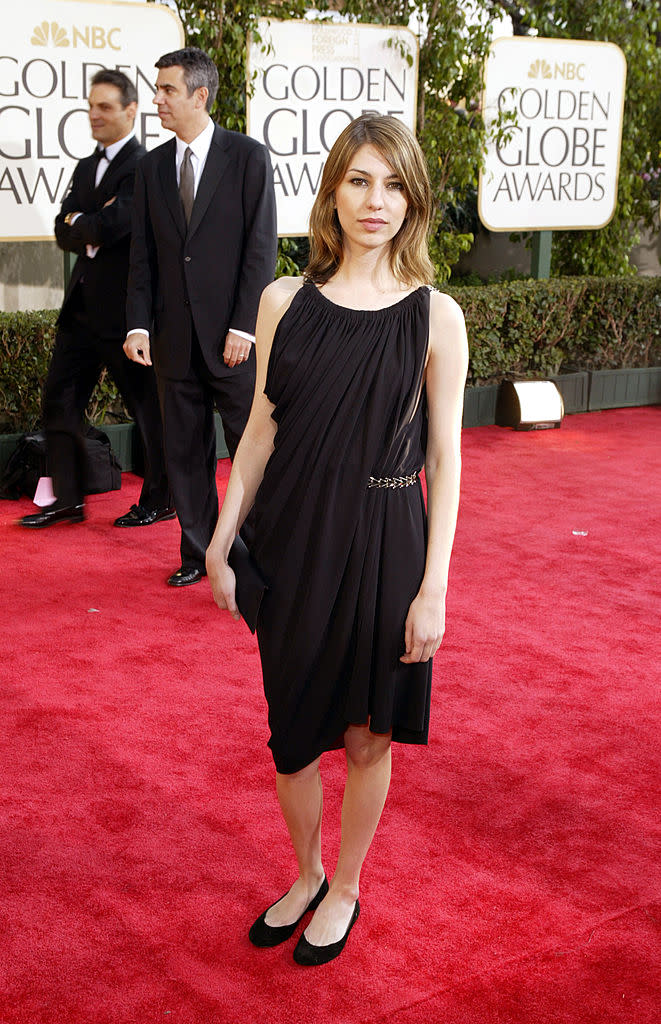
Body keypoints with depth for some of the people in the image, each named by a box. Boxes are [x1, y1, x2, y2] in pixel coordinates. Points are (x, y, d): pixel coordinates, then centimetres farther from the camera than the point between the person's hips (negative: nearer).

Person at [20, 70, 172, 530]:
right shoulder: (86, 167, 16)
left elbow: (114, 223, -23)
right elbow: (64, 232, 8)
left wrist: (79, 224, -4)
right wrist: (93, 229, -11)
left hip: (126, 307, -9)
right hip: (84, 305, 9)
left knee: (149, 405, 4)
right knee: (60, 399, 10)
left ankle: (160, 501, 17)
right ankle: (68, 499, 19)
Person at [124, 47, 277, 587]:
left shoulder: (249, 156, -3)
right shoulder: (152, 166, 10)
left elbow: (262, 246, -7)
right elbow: (143, 255, 10)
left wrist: (244, 326, -13)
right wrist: (139, 325, -1)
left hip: (233, 334, -4)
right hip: (175, 336, 4)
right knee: (186, 451, 10)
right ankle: (199, 552, 22)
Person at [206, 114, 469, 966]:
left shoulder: (435, 316, -5)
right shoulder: (285, 301, 1)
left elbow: (445, 459, -4)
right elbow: (260, 431, 6)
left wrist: (433, 586, -9)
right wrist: (220, 543, 5)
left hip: (382, 544, -2)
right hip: (293, 541, 2)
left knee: (366, 734, 11)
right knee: (292, 728, 13)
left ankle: (344, 890, 34)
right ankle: (305, 877, 38)